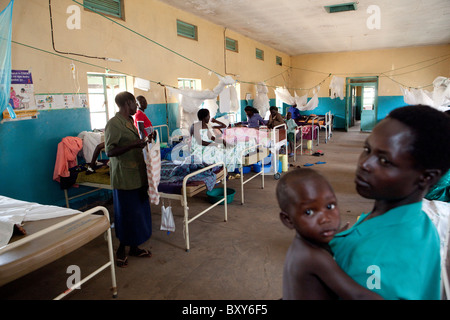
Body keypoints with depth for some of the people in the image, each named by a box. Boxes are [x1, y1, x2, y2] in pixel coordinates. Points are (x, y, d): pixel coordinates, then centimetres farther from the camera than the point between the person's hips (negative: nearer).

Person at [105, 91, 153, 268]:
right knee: (126, 214, 2)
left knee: (139, 212, 14)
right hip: (123, 177, -9)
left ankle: (134, 247, 28)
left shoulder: (129, 122, 14)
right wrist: (133, 145, -26)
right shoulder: (113, 124, -15)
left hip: (137, 175, 9)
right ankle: (121, 250, 20)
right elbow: (110, 151, -22)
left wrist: (143, 142, 14)